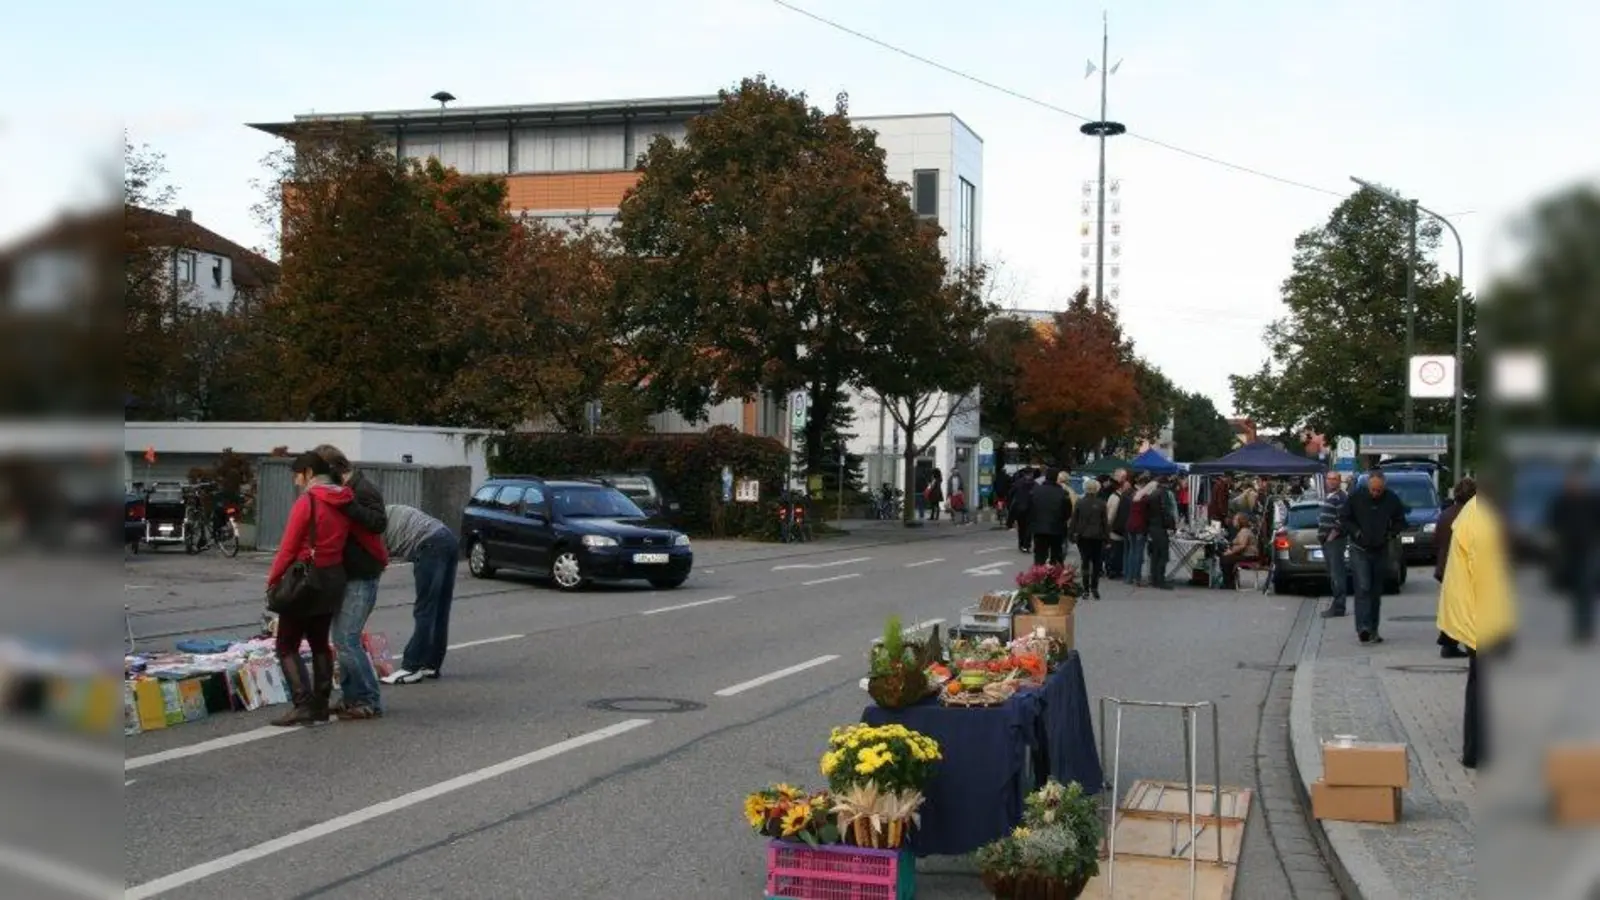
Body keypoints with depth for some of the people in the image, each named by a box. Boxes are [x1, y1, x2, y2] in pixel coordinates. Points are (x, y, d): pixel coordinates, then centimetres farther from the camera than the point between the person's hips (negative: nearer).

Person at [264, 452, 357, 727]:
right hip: (335, 578, 7)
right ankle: (321, 706, 17)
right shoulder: (345, 503, 6)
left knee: (287, 646, 0)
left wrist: (272, 580, -5)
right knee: (320, 643, 18)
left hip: (305, 580, -7)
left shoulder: (306, 501, -14)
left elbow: (288, 548, -13)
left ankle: (304, 705, -11)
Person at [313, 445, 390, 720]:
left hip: (361, 577, -10)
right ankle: (350, 697, 19)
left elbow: (379, 523, -27)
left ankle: (370, 702, -7)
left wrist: (347, 505, -32)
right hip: (345, 575, 10)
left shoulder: (364, 490, -13)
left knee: (347, 639, -12)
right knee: (343, 638, 11)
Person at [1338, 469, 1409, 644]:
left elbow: (1400, 521, 10)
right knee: (1363, 587, -15)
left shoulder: (1392, 499, -2)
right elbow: (1343, 518, 2)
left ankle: (1373, 630, 15)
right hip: (1360, 551, -3)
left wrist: (1391, 533, -7)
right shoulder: (1356, 498, -7)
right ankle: (1363, 627, -21)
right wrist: (1356, 532, -12)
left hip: (1381, 551, 3)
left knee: (1376, 591, 8)